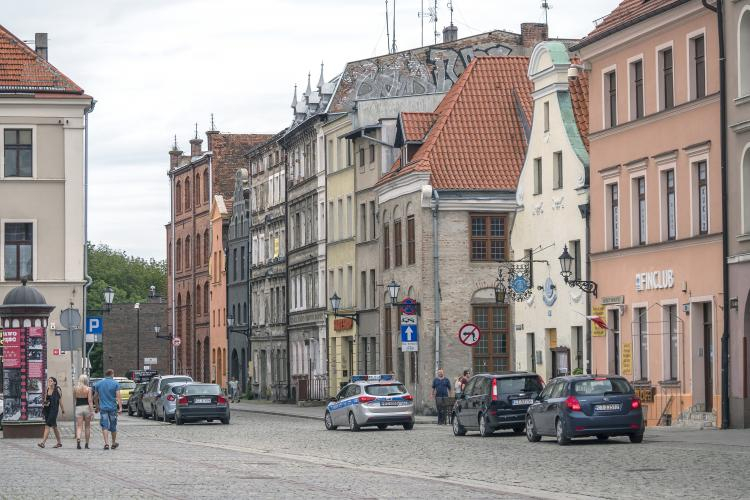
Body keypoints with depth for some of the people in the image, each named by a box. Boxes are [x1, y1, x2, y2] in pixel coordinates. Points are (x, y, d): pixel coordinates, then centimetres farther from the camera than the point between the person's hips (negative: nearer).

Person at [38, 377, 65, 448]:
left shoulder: (57, 390, -4)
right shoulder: (47, 390, 11)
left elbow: (60, 400, -1)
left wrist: (63, 409, 2)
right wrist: (45, 403, -4)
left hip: (54, 409, -6)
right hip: (47, 409, 6)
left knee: (47, 425, -15)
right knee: (54, 426, 13)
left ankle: (42, 442, -21)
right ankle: (59, 443, 24)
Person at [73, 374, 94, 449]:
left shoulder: (75, 388, 0)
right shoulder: (88, 389, -7)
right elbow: (90, 400, -11)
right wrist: (92, 411, -10)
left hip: (78, 407, 1)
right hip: (86, 407, -1)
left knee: (79, 426, -2)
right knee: (87, 426, 12)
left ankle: (78, 440, -26)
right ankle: (87, 444, 15)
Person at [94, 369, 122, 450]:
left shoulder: (99, 383, 5)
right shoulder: (115, 383, -4)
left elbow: (96, 396, 12)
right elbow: (118, 396, -11)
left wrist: (97, 406, 24)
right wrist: (120, 407, -13)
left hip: (103, 408, 1)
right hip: (113, 407, -1)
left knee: (104, 426, -2)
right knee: (113, 426, 11)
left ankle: (106, 443, -15)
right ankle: (114, 443, 24)